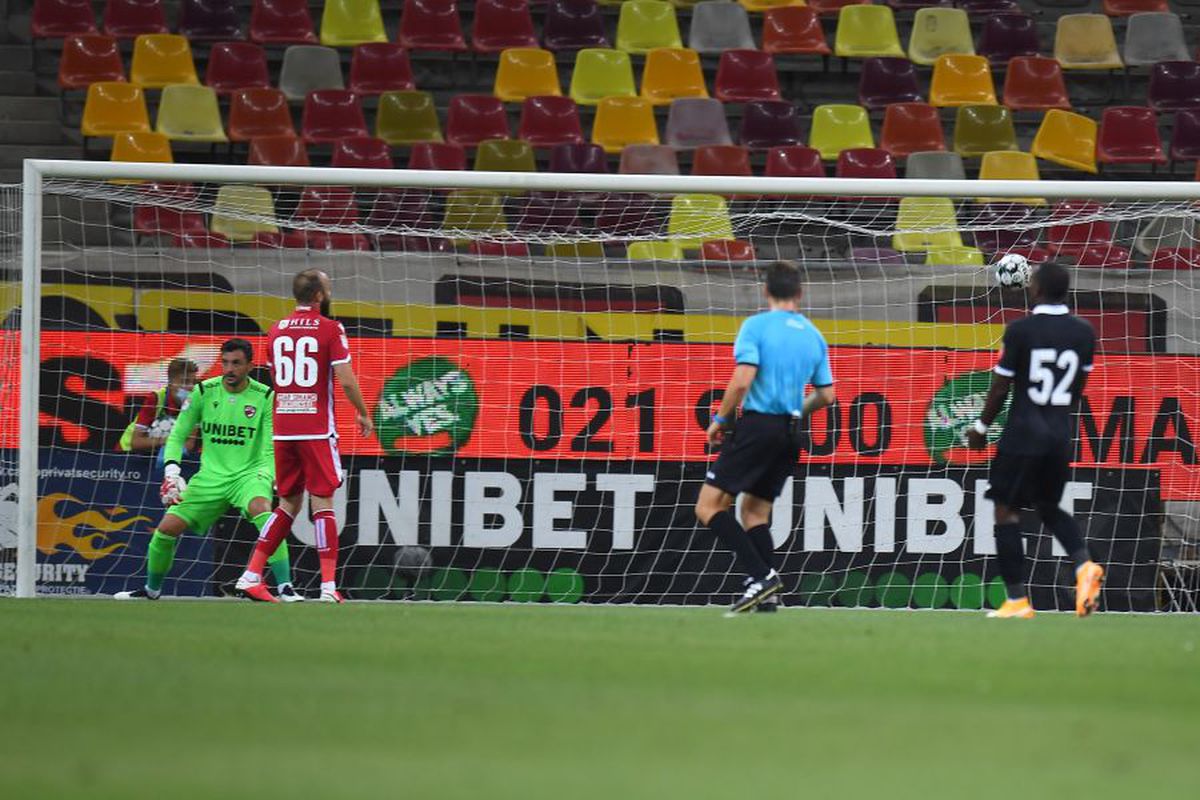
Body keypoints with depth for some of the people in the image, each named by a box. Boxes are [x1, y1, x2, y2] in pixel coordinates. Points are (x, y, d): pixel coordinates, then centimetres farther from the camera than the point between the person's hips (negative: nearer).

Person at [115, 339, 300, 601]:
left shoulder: (264, 397, -6)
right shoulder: (204, 391, -1)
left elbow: (270, 449, -5)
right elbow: (177, 435, 5)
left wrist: (270, 476, -24)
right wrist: (171, 469, -10)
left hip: (249, 473, -3)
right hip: (210, 477, 3)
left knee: (260, 509, -36)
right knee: (167, 528, -3)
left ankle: (285, 587, -35)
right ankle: (151, 589, 25)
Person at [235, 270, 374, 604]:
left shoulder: (277, 331, 11)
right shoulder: (330, 329, -6)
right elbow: (346, 379, -10)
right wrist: (363, 413, 4)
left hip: (283, 429, 5)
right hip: (317, 430, -5)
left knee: (289, 504, 14)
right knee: (322, 503, -3)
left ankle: (252, 574, 8)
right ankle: (328, 586, -9)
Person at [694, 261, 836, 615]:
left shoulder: (756, 326, -6)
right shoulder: (813, 336, 11)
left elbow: (742, 381, -16)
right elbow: (826, 394, 15)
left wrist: (720, 419, -2)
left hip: (757, 426, -7)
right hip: (790, 433, 7)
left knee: (709, 506, -5)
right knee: (755, 510, 16)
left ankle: (760, 575, -18)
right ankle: (765, 598, 4)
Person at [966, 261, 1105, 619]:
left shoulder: (1021, 329, -12)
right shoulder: (1084, 332, 3)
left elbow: (1000, 387, -7)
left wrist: (981, 427, 7)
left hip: (1024, 431, -6)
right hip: (1061, 434, 6)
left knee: (1006, 510, 4)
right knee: (1049, 507, 22)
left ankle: (1017, 600, -1)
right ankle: (1085, 565, -4)